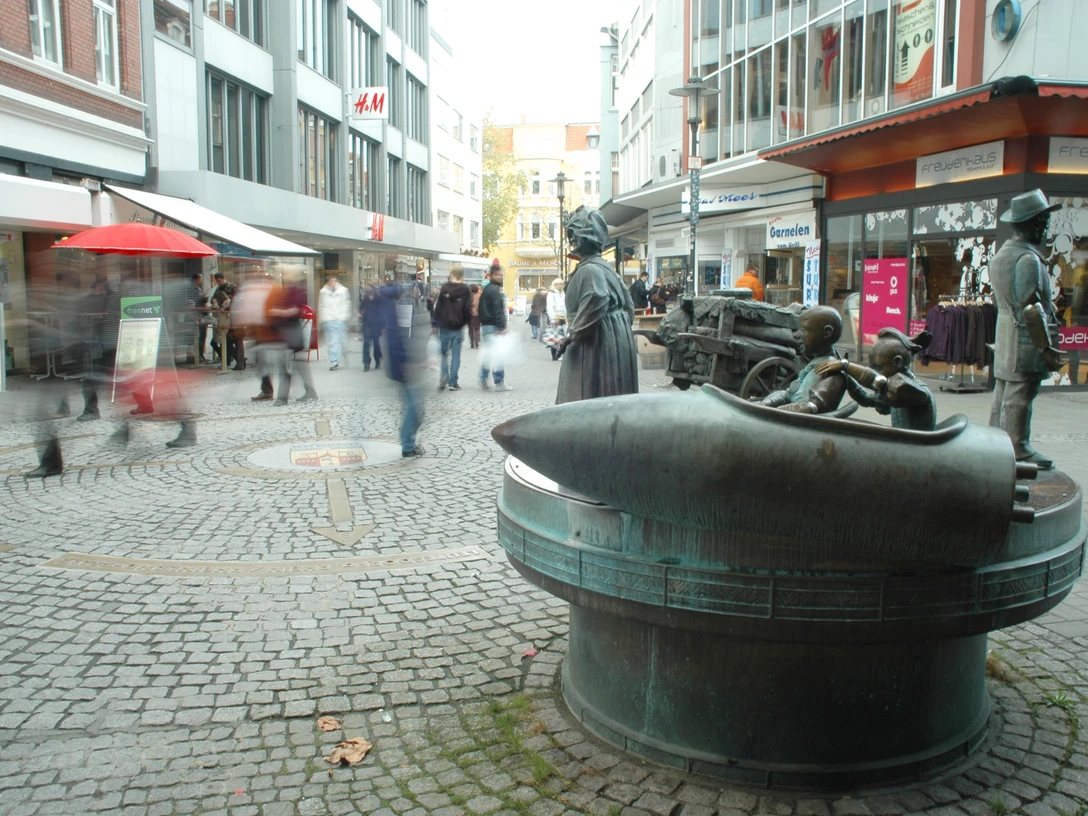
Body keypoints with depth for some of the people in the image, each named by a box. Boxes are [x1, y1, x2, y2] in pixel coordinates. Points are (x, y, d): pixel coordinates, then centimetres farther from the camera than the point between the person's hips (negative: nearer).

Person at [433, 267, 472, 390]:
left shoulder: (444, 288, -4)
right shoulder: (465, 290, -4)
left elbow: (437, 306, -5)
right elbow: (468, 310, -5)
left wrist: (438, 321, 6)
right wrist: (465, 322, 11)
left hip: (444, 326, 0)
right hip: (458, 328, 0)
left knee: (443, 352, 13)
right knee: (455, 355, 4)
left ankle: (443, 376, -7)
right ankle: (452, 383, 3)